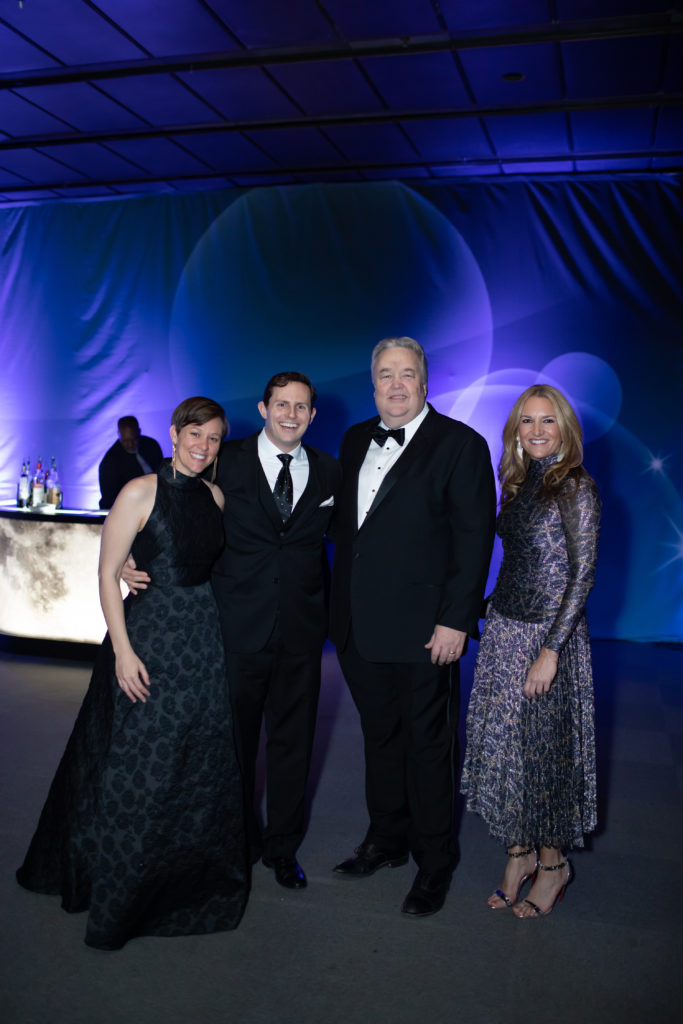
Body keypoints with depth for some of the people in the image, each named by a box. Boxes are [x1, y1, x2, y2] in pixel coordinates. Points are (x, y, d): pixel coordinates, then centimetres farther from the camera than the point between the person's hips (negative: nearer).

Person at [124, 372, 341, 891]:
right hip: (239, 625, -2)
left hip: (301, 628, 2)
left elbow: (328, 533, 11)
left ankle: (283, 846, 32)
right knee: (235, 737, 13)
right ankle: (241, 838, 36)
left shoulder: (329, 472, 6)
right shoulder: (226, 461, -3)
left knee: (293, 739, 13)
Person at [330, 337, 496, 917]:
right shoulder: (356, 440, 11)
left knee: (428, 746, 8)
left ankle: (435, 864, 27)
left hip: (424, 630, -5)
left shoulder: (459, 444, -7)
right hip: (360, 628, 6)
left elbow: (474, 537, -11)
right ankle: (387, 841, 39)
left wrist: (455, 621, -15)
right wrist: (341, 606, 11)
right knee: (380, 738, 19)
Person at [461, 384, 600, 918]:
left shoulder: (576, 486, -12)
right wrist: (497, 621, 9)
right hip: (504, 628, 7)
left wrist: (551, 650, -18)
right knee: (505, 741, 12)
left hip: (549, 634, -6)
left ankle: (552, 863, 26)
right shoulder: (519, 483, 8)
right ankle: (520, 850, 29)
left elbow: (583, 573, -15)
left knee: (545, 746, 5)